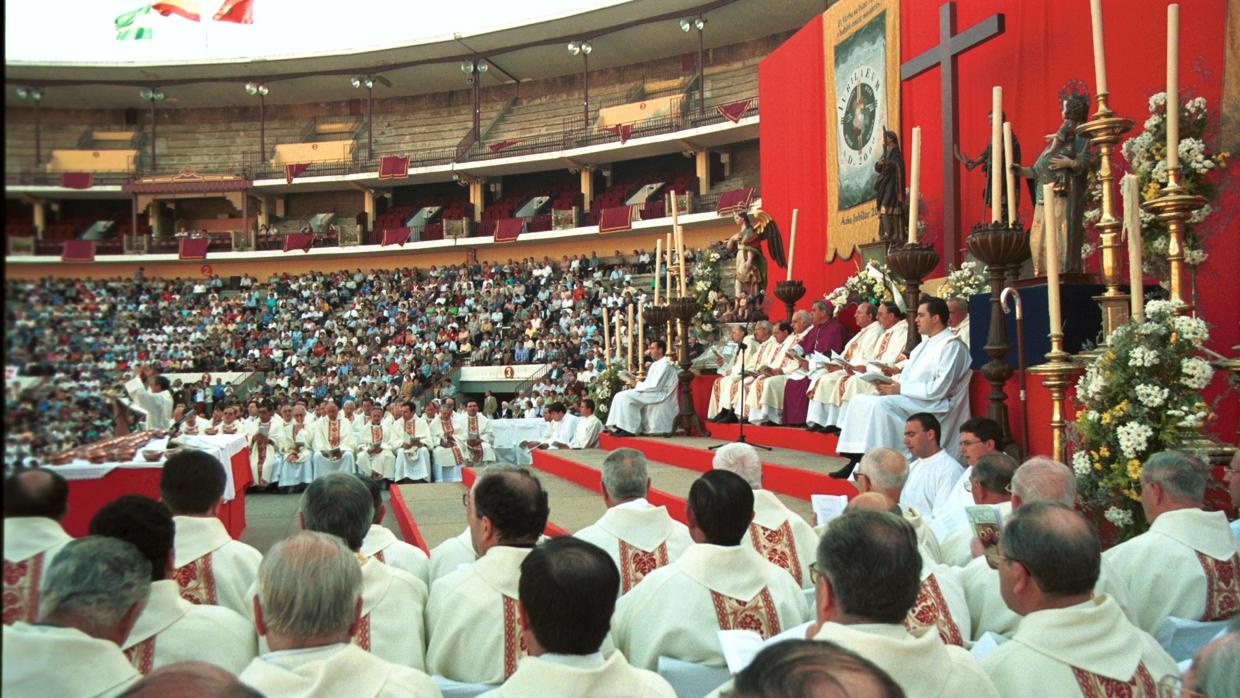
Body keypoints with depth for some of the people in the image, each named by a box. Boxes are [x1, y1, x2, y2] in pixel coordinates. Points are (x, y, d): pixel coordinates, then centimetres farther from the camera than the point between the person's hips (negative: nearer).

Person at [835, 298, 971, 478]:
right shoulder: (925, 343, 17)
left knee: (880, 404, -30)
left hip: (933, 404, -9)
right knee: (859, 401, -4)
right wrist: (893, 385, -3)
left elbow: (938, 389, -20)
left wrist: (900, 389, -16)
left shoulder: (952, 346, -11)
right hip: (909, 397, 9)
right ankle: (856, 459, -9)